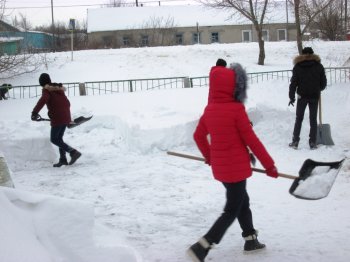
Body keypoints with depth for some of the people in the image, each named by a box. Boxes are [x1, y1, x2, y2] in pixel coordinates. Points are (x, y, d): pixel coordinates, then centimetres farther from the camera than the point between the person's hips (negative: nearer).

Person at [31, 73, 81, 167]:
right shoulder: (59, 89, 17)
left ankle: (73, 152, -12)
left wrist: (35, 112, -30)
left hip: (57, 118, -8)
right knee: (59, 138, 18)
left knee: (54, 139, 0)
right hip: (66, 117, 8)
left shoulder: (46, 90, -6)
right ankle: (63, 159, 16)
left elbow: (43, 100, -26)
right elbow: (67, 103, 23)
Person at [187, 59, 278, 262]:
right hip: (236, 168, -7)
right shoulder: (237, 109, -20)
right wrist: (269, 165, -6)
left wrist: (209, 156, 30)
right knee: (232, 211, 3)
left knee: (242, 201, 24)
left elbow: (199, 135, 13)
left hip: (219, 167, 7)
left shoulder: (210, 109, 1)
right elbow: (251, 140, -16)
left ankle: (251, 240, 37)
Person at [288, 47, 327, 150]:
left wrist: (292, 97, 1)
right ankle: (312, 143, 4)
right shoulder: (319, 66, 1)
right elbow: (324, 82, 4)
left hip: (302, 96, -1)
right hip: (314, 96, 1)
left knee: (299, 119, 9)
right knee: (313, 119, 7)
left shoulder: (297, 67, -2)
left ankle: (295, 141, 6)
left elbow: (293, 83, -5)